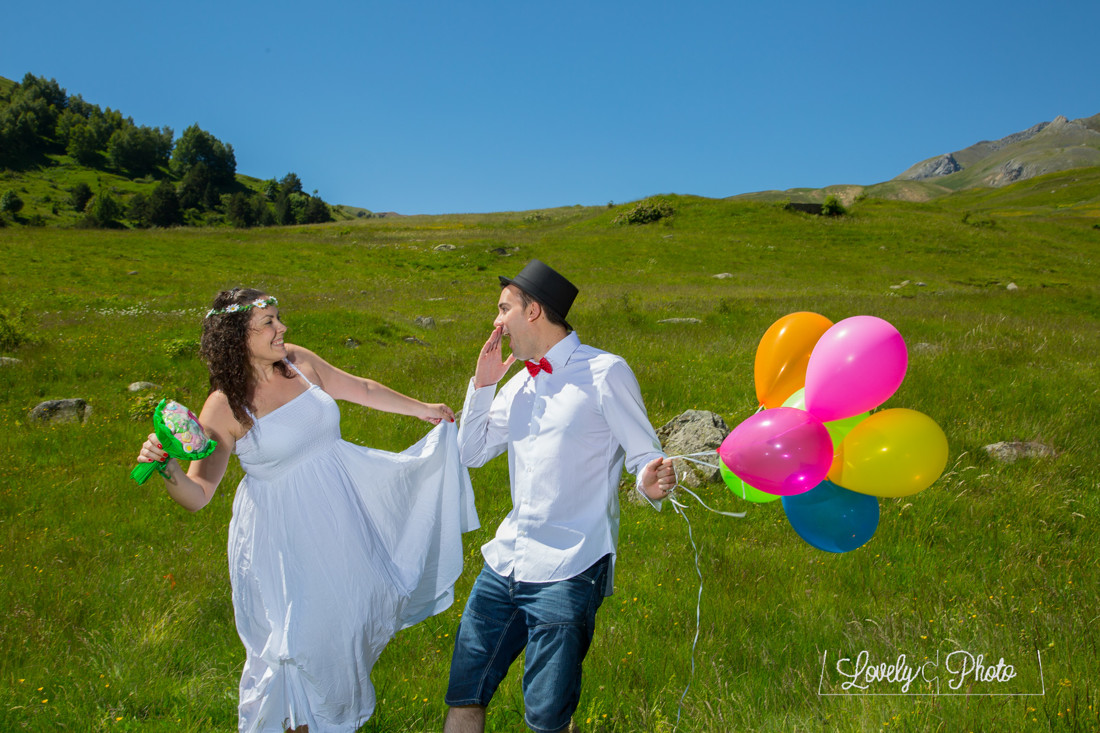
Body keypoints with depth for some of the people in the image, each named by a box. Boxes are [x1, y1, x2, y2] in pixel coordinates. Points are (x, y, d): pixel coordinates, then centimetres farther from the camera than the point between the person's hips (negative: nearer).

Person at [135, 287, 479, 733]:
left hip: (339, 510, 6)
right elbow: (197, 496, -18)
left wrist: (421, 409, 17)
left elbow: (360, 388, 8)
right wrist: (167, 467, -39)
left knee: (353, 604, 21)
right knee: (300, 631, 6)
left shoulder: (297, 362, -6)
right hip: (283, 534, -6)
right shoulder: (225, 407, -20)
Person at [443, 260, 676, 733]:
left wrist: (651, 483, -29)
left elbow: (645, 456, -5)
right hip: (505, 561, 7)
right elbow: (472, 454, 21)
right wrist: (482, 384, 9)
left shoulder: (605, 372, -6)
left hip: (567, 571, -6)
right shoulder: (519, 383, 16)